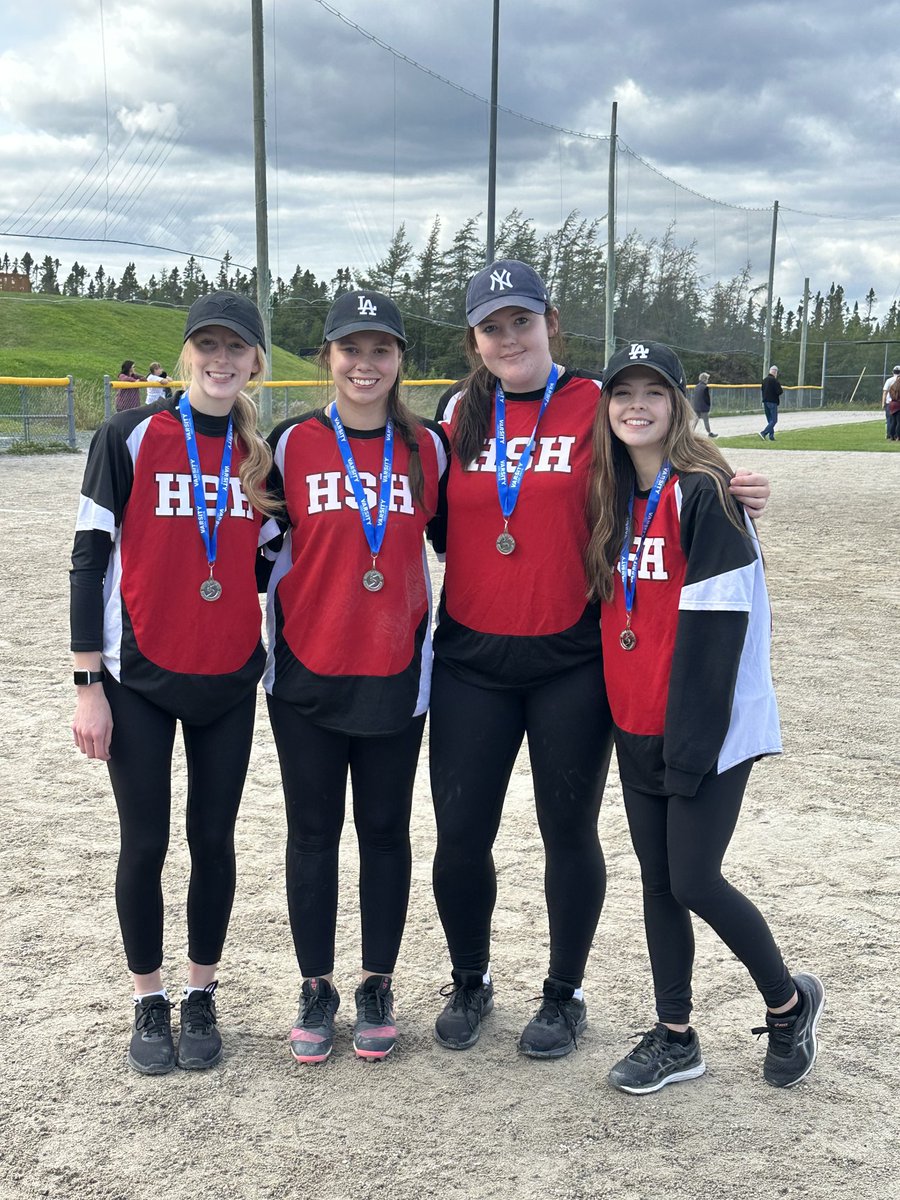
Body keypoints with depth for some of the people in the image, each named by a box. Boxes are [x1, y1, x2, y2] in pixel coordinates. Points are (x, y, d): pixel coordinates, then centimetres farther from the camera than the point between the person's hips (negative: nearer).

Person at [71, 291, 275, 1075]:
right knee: (146, 844, 4)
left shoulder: (262, 454, 4)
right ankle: (150, 1003, 24)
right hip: (139, 681, -3)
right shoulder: (131, 439, -6)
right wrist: (89, 684, -8)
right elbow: (89, 559, -6)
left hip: (230, 682, 3)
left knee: (213, 840, 8)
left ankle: (201, 998, 26)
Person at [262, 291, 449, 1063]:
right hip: (305, 674, 0)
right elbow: (264, 542, 6)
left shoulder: (428, 447, 2)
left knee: (386, 832, 10)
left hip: (396, 674, 1)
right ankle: (316, 990, 25)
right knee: (313, 833, 9)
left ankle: (378, 986, 26)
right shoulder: (292, 444, -1)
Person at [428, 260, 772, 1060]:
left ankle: (565, 994, 29)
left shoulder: (597, 406, -3)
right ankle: (470, 982, 32)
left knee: (569, 832, 8)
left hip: (573, 661, -3)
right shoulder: (459, 414, 7)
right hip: (471, 661, 3)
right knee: (460, 834, 7)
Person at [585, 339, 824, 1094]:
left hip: (708, 731, -7)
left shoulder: (704, 493, -13)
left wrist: (692, 742, -19)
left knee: (693, 881, -3)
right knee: (657, 879, 11)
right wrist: (624, 717, 8)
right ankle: (675, 1038, 25)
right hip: (637, 728, 7)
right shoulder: (615, 498, 10)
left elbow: (716, 624, -18)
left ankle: (788, 1003, 22)